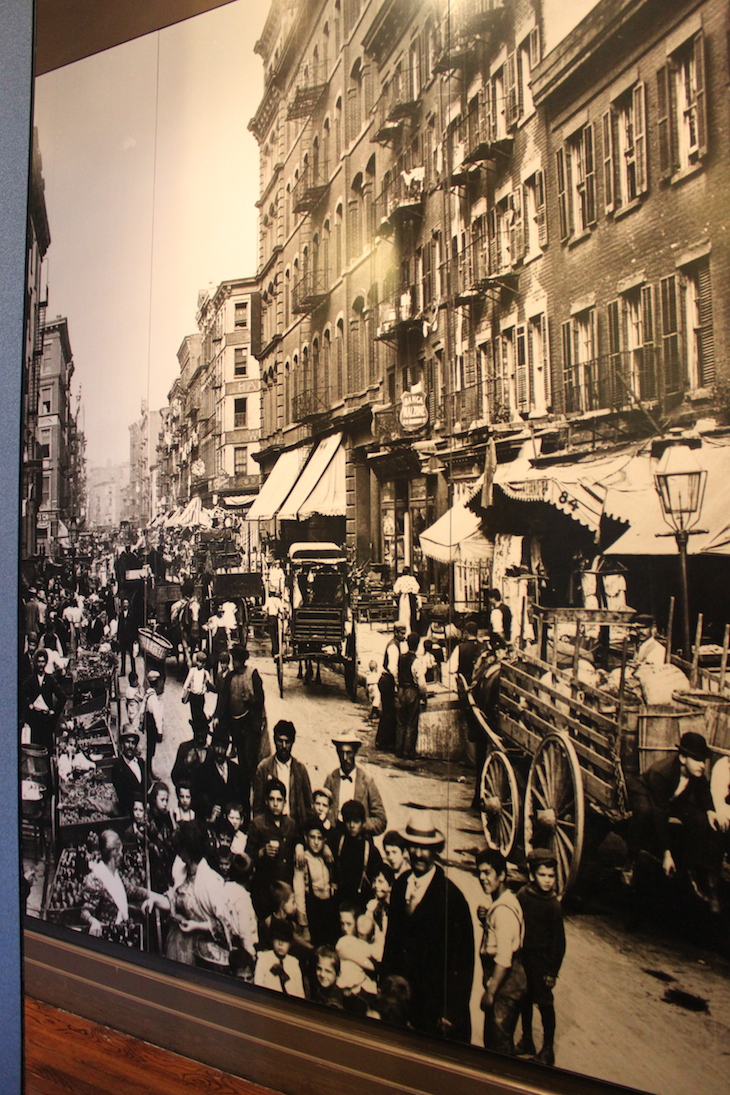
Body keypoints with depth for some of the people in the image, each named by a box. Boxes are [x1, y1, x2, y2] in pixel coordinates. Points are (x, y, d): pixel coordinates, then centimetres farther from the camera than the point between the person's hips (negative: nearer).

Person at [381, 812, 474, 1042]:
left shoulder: (451, 896, -18)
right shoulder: (400, 885, 0)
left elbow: (463, 959, -13)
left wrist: (452, 1010, -11)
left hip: (438, 996, -4)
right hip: (404, 990, 5)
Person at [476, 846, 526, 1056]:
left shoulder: (504, 909, -25)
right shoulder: (497, 902, 5)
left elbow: (504, 958, -25)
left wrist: (490, 991, -18)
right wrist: (486, 919, -1)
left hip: (506, 982, -9)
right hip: (500, 978, 9)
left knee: (499, 1042, 6)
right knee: (491, 1036, 21)